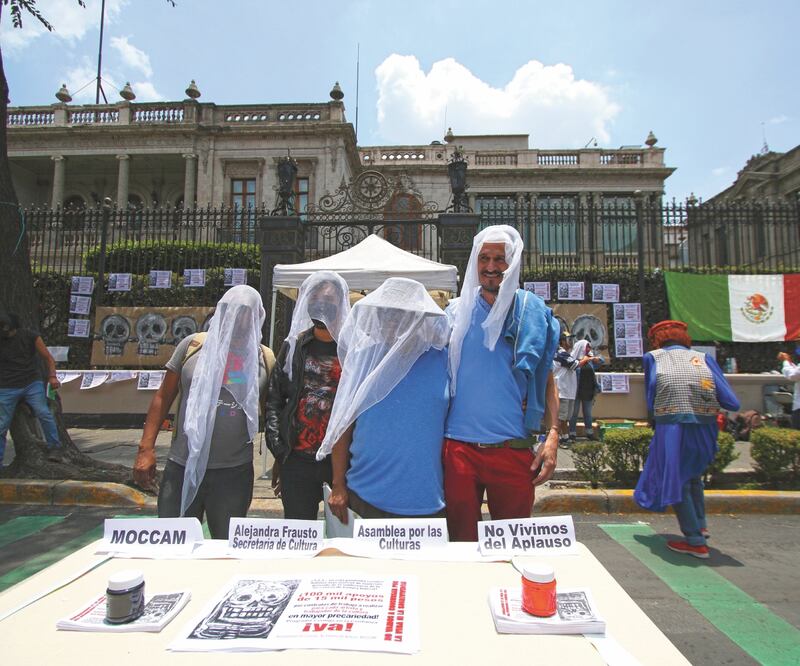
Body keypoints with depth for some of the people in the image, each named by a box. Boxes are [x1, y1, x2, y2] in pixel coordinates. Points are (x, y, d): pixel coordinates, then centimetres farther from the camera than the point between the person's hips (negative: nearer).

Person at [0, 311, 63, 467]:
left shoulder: (30, 335, -2)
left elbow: (48, 358, 2)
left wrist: (52, 376, -12)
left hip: (32, 384, -1)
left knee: (43, 412, -19)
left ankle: (54, 448, -9)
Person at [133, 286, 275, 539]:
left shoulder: (265, 359, 2)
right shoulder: (193, 345, 1)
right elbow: (163, 397, 5)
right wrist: (146, 448, -1)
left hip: (235, 472, 0)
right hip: (183, 467, 0)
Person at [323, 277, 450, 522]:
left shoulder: (442, 360, -2)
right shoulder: (363, 357, -1)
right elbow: (343, 426, 2)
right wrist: (338, 486, 0)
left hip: (426, 502, 0)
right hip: (365, 497, 0)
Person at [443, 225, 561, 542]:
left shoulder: (534, 312, 4)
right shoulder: (456, 312, 4)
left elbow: (547, 379, 8)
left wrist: (553, 435, -4)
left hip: (515, 451, 0)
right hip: (459, 448, 0)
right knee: (461, 542, 12)